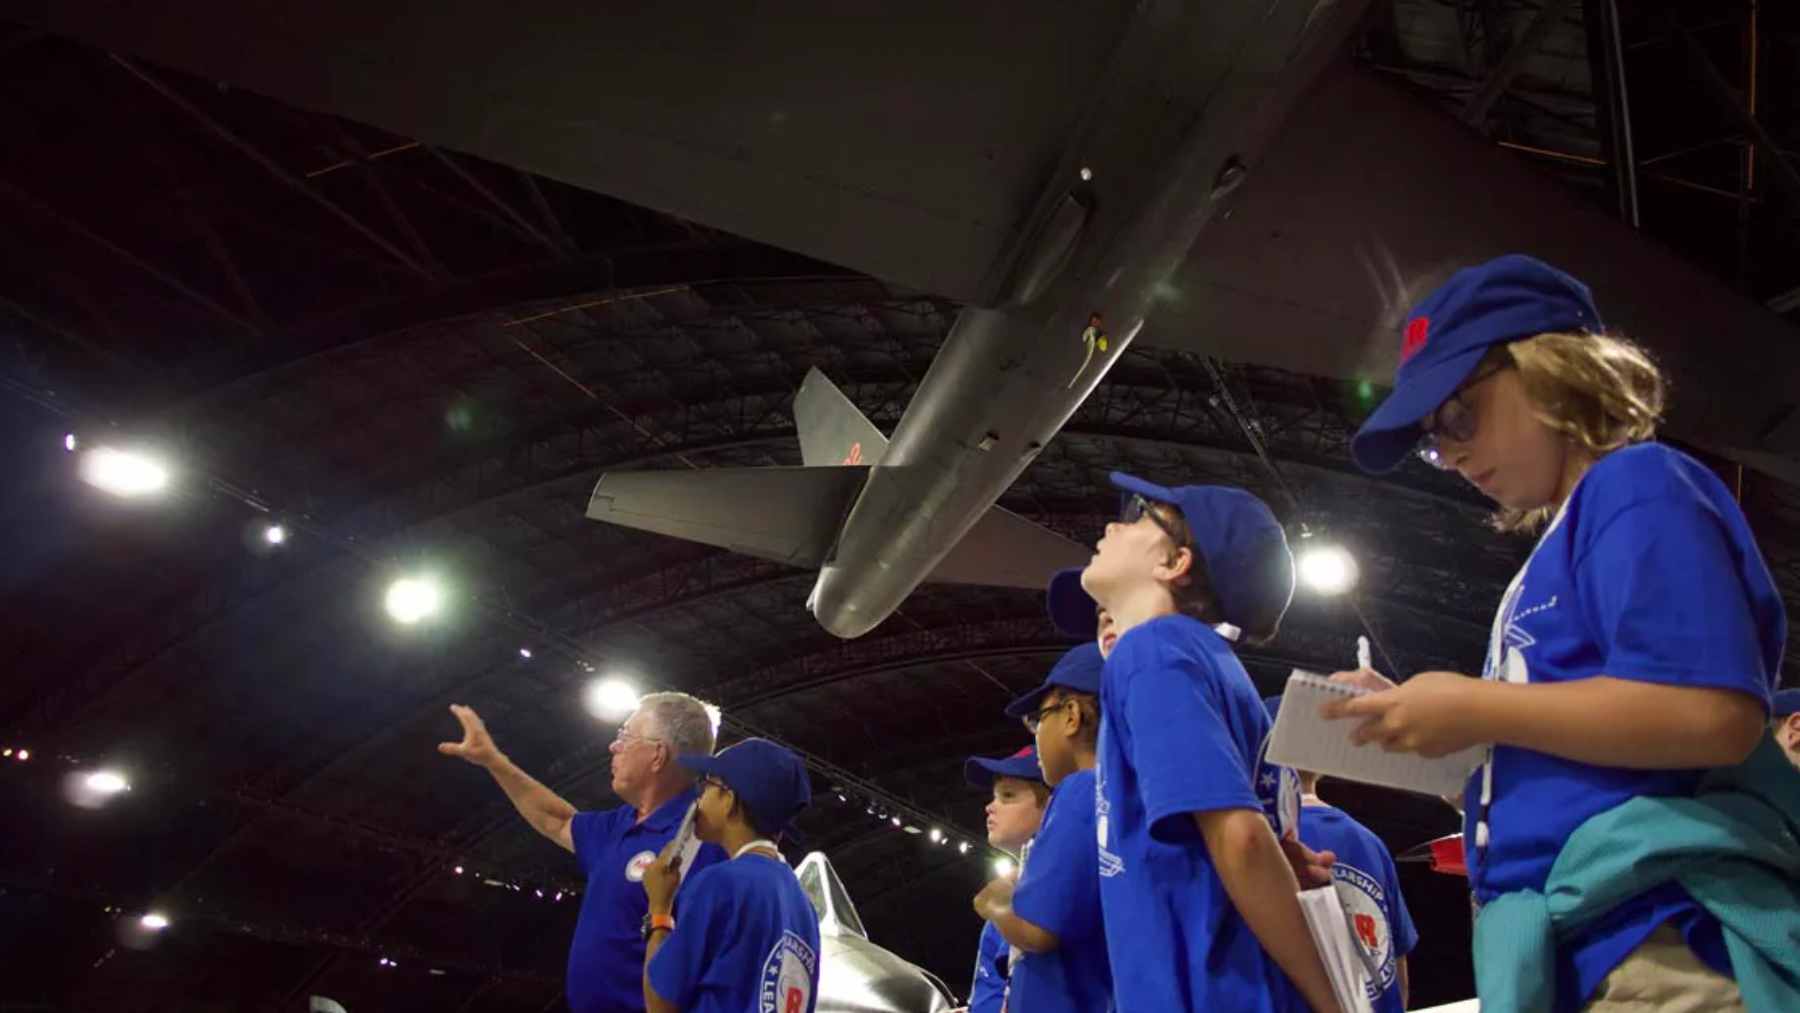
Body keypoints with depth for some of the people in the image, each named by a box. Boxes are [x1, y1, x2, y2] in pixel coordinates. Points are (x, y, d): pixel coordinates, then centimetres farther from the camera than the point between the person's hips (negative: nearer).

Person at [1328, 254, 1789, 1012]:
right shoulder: (1561, 544, 20)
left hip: (1651, 948, -9)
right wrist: (1426, 724, 8)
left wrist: (1475, 708, -15)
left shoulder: (1636, 490, -7)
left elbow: (1715, 715, -22)